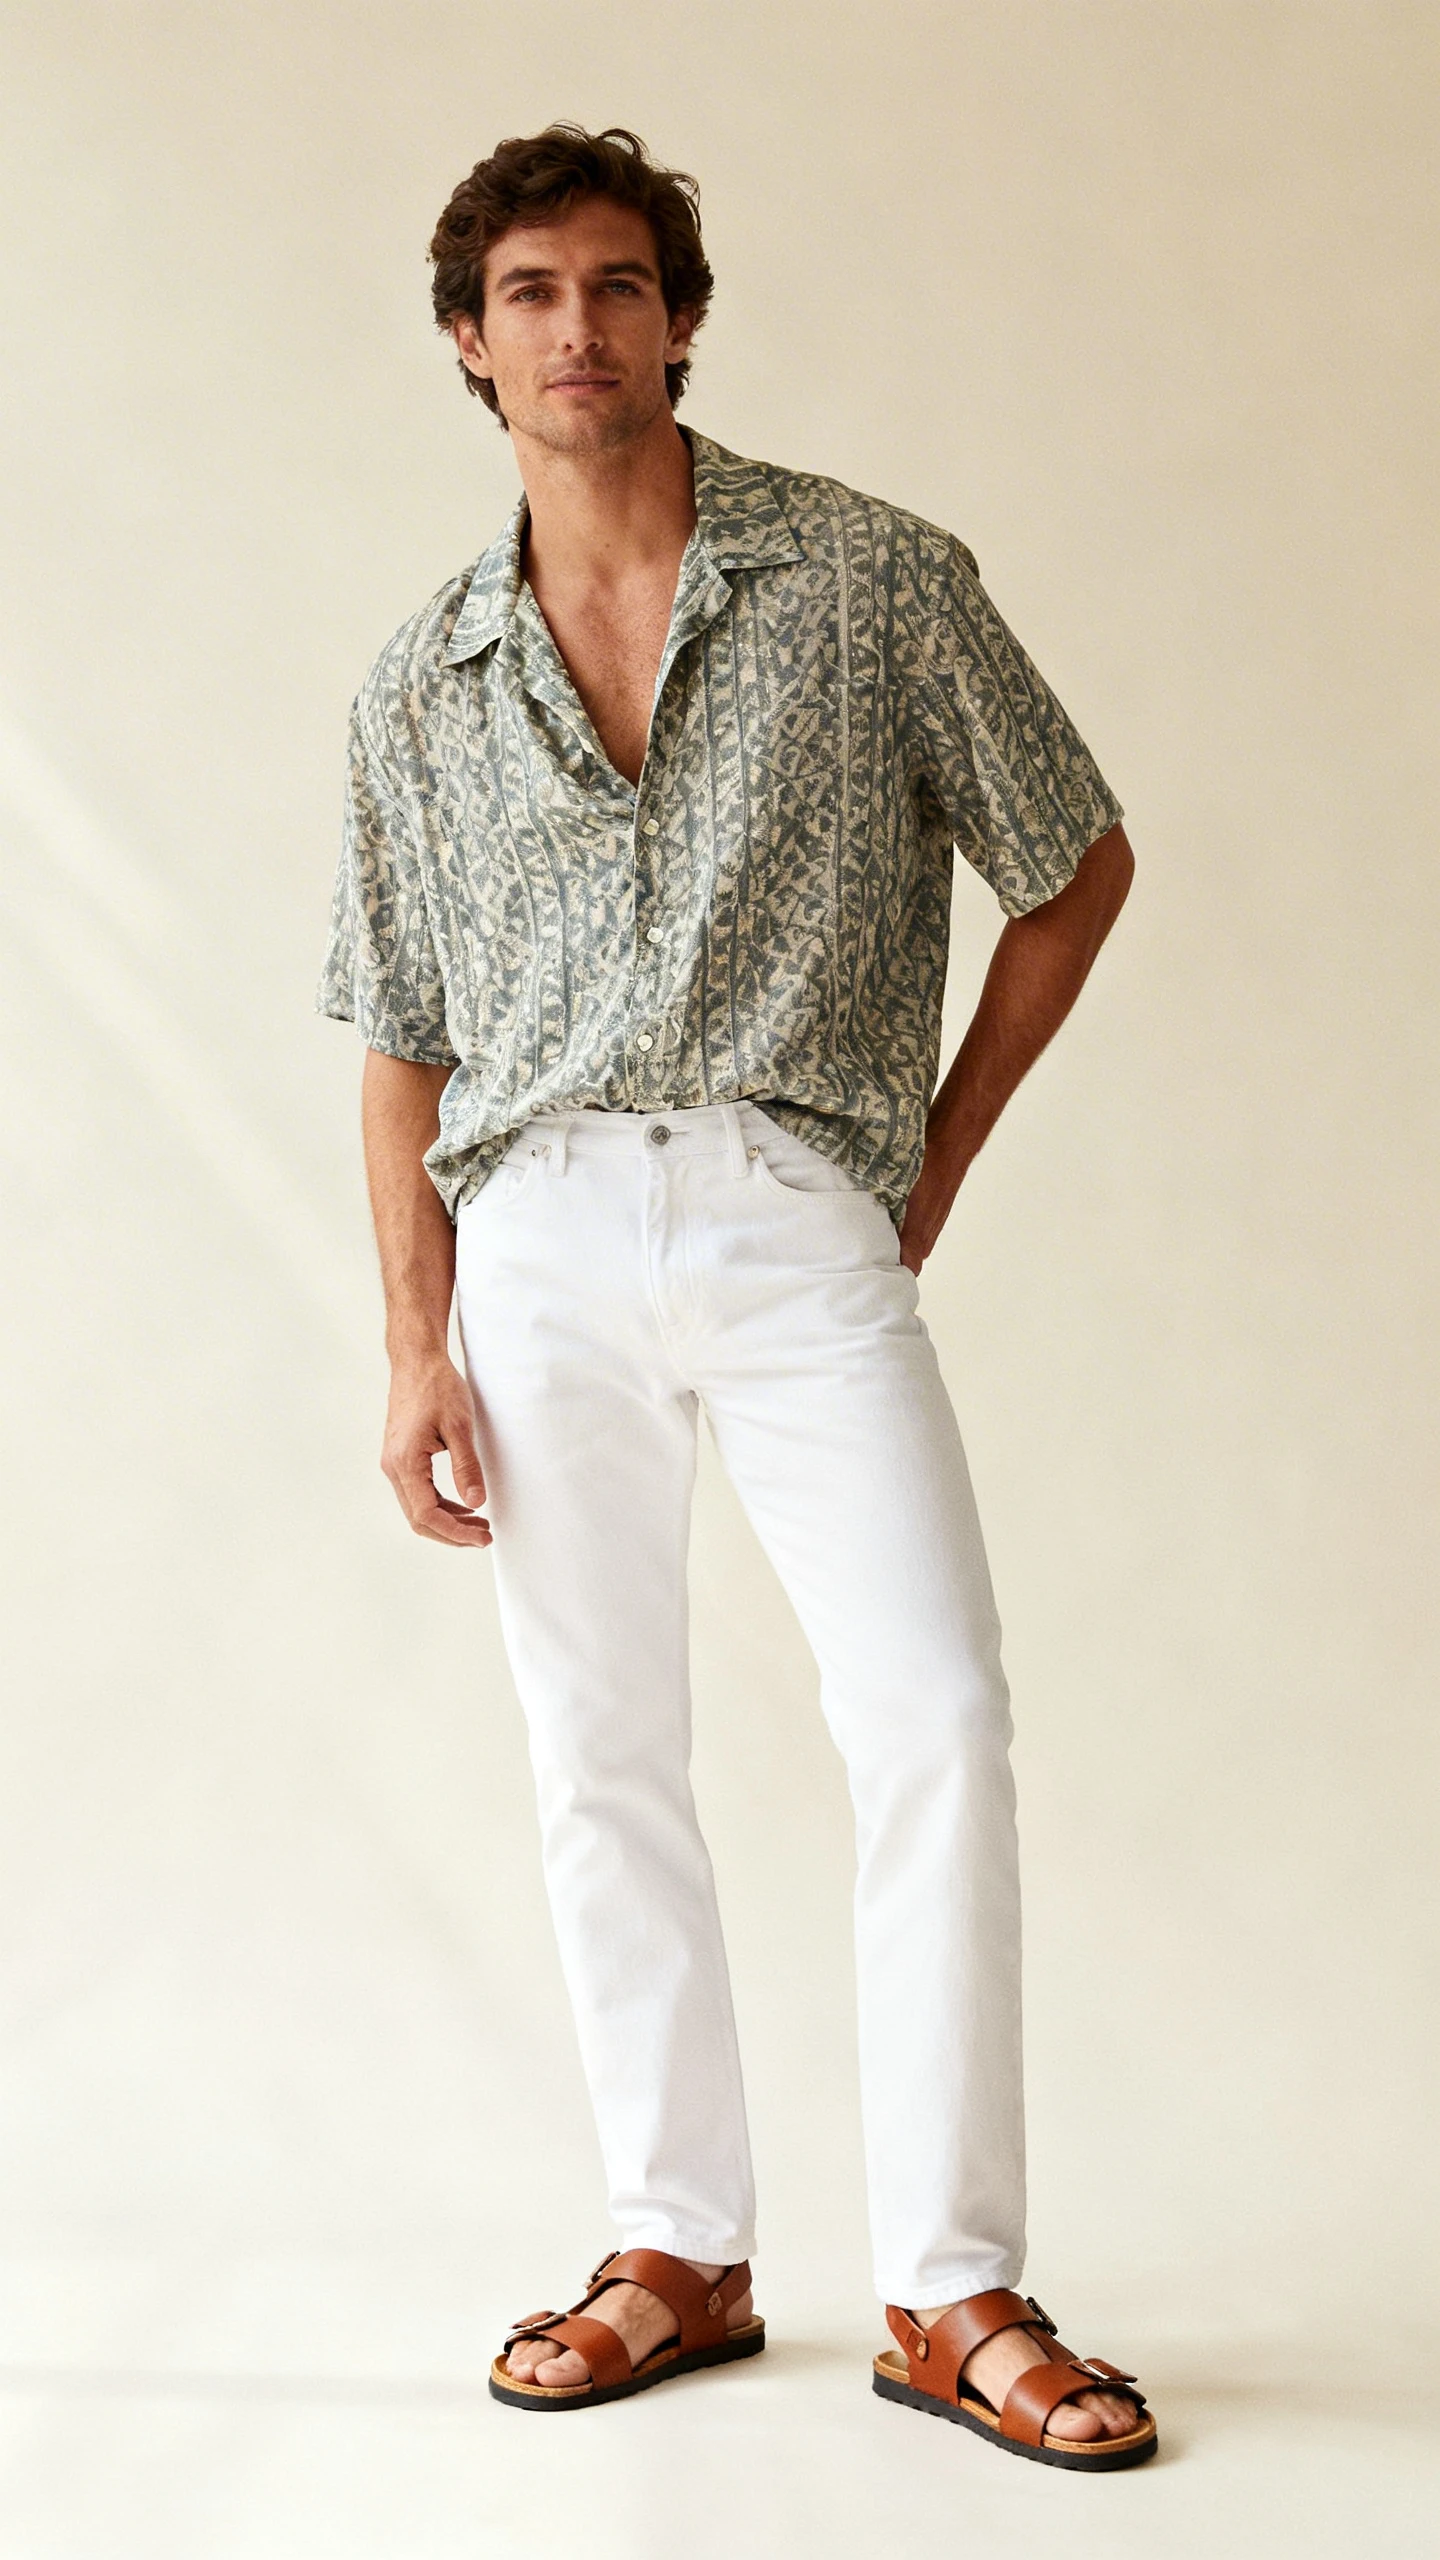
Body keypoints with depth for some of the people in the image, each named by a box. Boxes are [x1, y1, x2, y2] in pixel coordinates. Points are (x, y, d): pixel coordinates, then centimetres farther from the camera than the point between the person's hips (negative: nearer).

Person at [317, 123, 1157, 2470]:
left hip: (795, 1218, -2)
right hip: (540, 1228, 3)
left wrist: (935, 1169, 7)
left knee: (935, 1717, -12)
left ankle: (954, 2295, -3)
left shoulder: (872, 580, 4)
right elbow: (400, 1044, 14)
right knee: (601, 1759, 4)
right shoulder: (423, 684, 12)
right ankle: (681, 2252, 16)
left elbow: (1076, 867, 11)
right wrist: (416, 1349, 5)